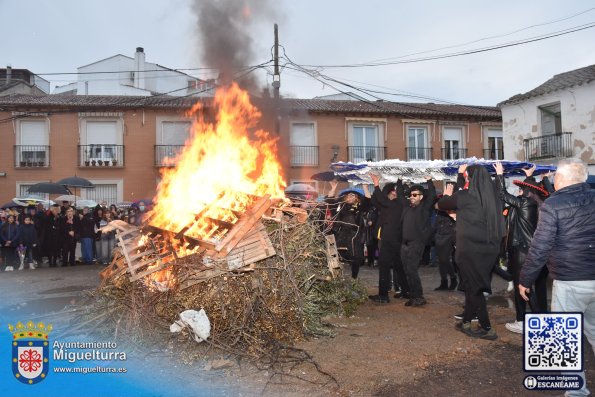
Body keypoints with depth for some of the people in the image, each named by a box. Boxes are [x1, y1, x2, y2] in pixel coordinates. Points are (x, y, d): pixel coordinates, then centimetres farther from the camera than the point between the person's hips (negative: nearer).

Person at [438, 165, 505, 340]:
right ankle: (466, 322, 28)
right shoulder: (492, 196, 3)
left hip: (470, 248, -6)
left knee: (473, 287, 5)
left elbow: (441, 204, 2)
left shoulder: (464, 196, -13)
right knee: (473, 285, 17)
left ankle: (487, 328, 7)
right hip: (489, 248, 6)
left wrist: (447, 195, 25)